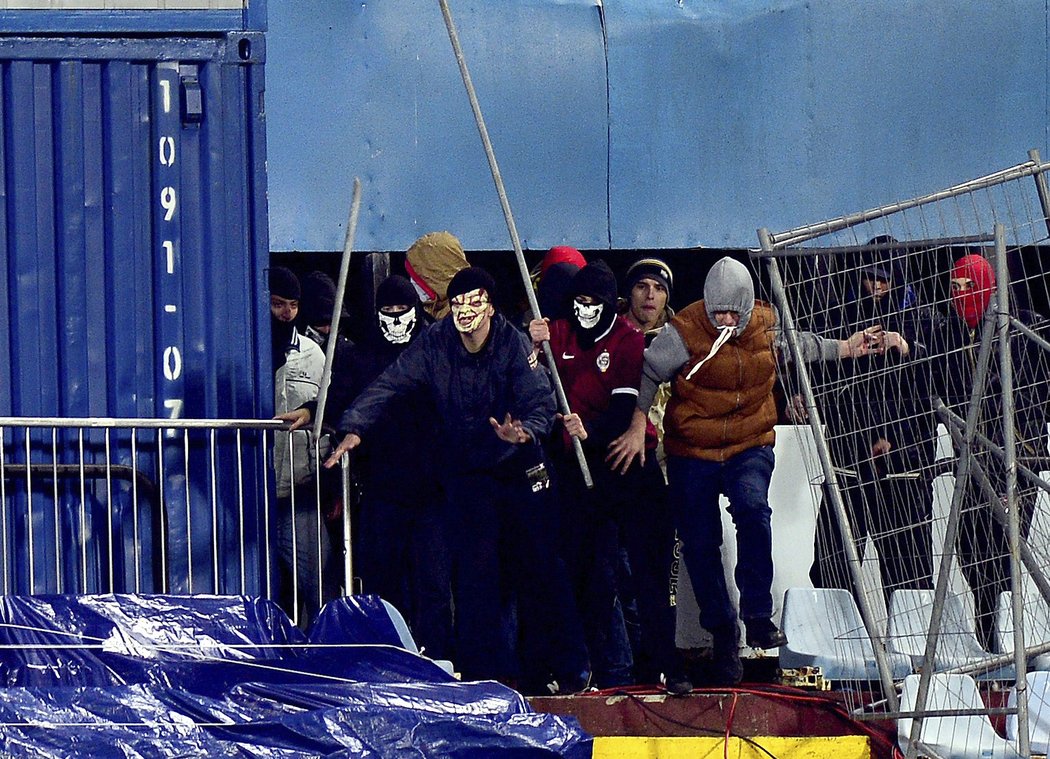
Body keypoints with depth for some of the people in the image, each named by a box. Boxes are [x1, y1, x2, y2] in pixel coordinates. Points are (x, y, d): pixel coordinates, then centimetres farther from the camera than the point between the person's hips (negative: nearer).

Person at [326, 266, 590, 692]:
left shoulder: (512, 344, -11)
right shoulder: (434, 345, -7)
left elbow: (541, 402, -18)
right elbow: (389, 386, -9)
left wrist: (524, 432, -40)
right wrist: (356, 429, -23)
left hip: (519, 469, -1)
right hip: (465, 473, 1)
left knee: (536, 566, 1)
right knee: (475, 568, -11)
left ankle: (567, 668, 13)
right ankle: (486, 671, -7)